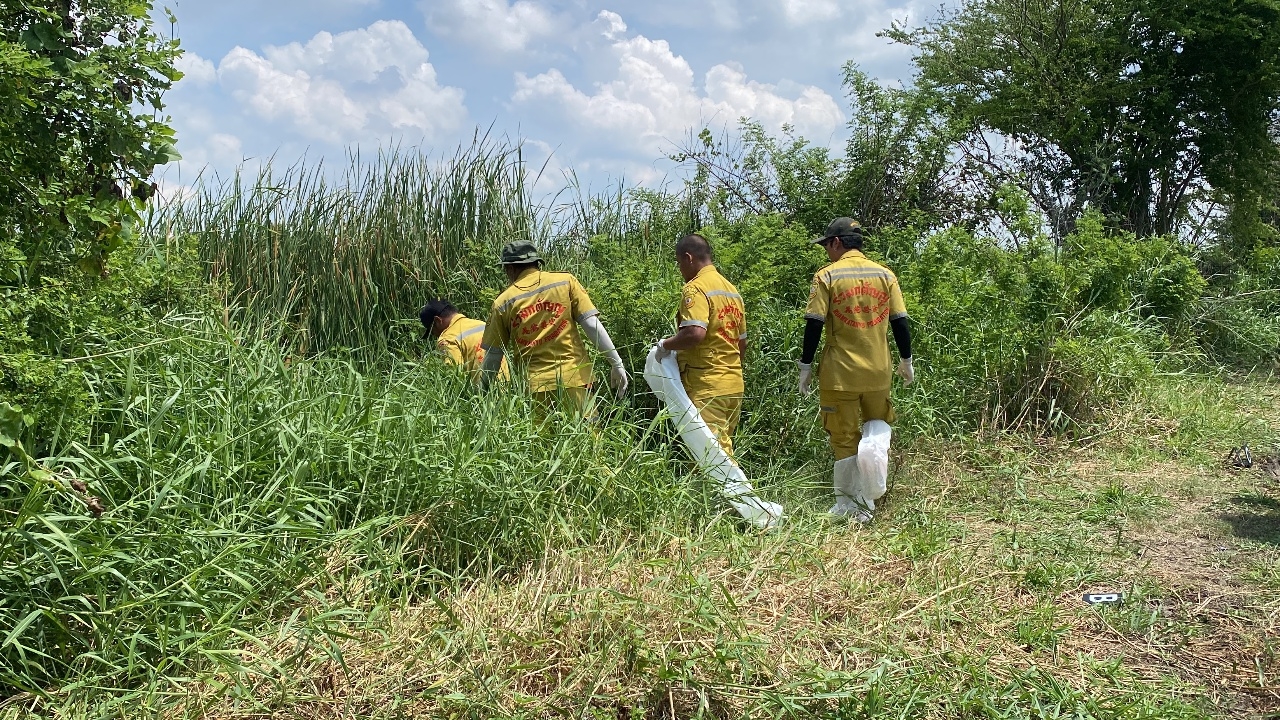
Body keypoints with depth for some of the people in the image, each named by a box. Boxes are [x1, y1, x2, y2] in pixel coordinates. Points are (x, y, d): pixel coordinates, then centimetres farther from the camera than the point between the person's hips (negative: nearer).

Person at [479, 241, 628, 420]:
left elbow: (492, 356, 9)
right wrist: (617, 363, 2)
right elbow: (592, 325, -2)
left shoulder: (503, 302, 6)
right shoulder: (566, 281, 5)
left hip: (532, 385, 1)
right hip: (573, 378, 0)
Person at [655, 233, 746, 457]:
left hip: (707, 387, -9)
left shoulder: (695, 288, -11)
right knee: (724, 447, 14)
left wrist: (665, 345, -9)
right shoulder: (732, 290, 17)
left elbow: (695, 333, -25)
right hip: (734, 385, 9)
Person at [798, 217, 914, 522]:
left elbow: (814, 325, -10)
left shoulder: (827, 276, -6)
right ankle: (868, 498, 7)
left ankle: (849, 506, 11)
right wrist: (906, 361, 16)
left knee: (845, 439, 6)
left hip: (839, 374, -3)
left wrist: (806, 366, -1)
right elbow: (900, 322, 4)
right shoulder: (885, 274, 3)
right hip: (879, 372, 3)